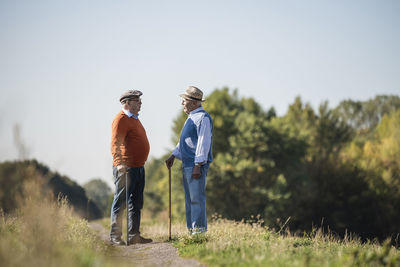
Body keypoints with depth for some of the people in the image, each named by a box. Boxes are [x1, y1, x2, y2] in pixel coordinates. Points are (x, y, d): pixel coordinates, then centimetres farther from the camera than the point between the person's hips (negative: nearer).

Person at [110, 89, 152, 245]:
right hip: (125, 168, -10)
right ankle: (115, 237, -4)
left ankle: (134, 235, 17)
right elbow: (115, 143, -23)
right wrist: (119, 163, -35)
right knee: (120, 202, -7)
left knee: (136, 203, 12)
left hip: (138, 167, 10)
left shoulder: (134, 118, 19)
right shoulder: (121, 119, -12)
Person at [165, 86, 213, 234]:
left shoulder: (203, 118, -12)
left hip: (196, 165, -10)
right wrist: (173, 156, 20)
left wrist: (198, 165, -22)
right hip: (187, 165, 10)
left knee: (197, 198, -11)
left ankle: (199, 230, -9)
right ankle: (191, 231, 17)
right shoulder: (191, 118, 20)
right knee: (189, 199, 12)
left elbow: (204, 143, -18)